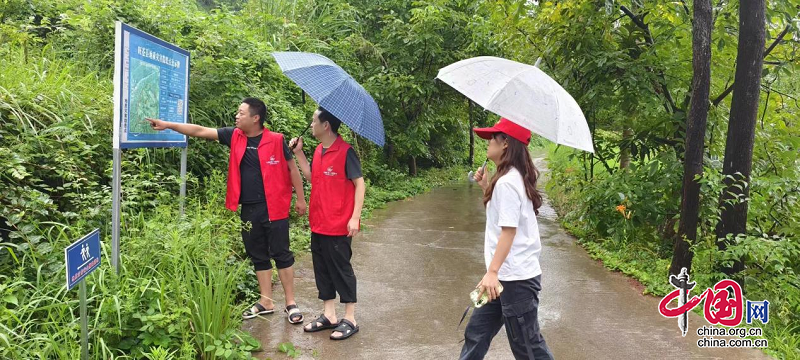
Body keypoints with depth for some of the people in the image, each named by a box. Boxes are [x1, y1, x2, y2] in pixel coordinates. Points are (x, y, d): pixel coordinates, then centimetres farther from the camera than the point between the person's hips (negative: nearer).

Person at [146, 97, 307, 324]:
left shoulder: (276, 140, -9)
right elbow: (200, 131, 5)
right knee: (257, 256, 12)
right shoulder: (234, 137, 4)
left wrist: (300, 198, -1)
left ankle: (291, 303, 12)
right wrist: (168, 125, 0)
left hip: (273, 208, -5)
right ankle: (266, 301, 24)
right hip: (249, 209, 5)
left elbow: (292, 169, -2)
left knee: (281, 254, 2)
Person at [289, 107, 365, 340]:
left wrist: (355, 217, -19)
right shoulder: (319, 151, 9)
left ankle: (350, 319, 14)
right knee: (322, 269, 13)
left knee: (341, 269, 1)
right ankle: (328, 315, 26)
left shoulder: (345, 152, -14)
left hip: (338, 226, -8)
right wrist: (299, 153, 10)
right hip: (318, 224, 8)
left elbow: (359, 183, -14)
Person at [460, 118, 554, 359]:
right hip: (509, 275, 10)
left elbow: (508, 230, -24)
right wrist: (487, 187, 12)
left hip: (515, 278, -10)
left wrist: (492, 271, -27)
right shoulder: (515, 177, 11)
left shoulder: (506, 182, -18)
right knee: (476, 333, 16)